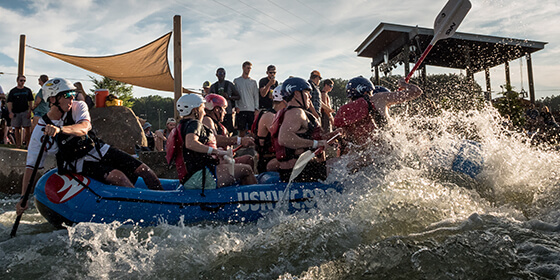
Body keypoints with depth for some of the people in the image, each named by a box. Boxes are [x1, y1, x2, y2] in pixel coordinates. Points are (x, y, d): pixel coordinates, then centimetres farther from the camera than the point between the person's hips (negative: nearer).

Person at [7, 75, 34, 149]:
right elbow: (9, 102, 5)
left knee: (27, 128, -7)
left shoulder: (28, 90, 9)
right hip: (15, 113, 1)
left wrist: (29, 111, -3)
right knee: (17, 129, 4)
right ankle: (18, 144, 9)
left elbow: (30, 102, 8)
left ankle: (28, 144, -3)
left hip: (25, 112, -1)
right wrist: (10, 112, -7)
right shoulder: (13, 91, 8)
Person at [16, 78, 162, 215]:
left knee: (143, 170, -9)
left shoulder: (78, 107, -4)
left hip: (100, 151, 4)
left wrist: (60, 129, -45)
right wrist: (23, 197, -12)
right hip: (80, 164, -3)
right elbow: (30, 166, -6)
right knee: (117, 176, -30)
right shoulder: (40, 131, -9)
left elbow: (83, 129, -25)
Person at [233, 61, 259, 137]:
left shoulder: (253, 82, 13)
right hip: (241, 109, -1)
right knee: (242, 130, 0)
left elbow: (256, 96, 10)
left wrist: (256, 108, 0)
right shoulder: (236, 81, 9)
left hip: (252, 109, 1)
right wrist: (236, 106, -6)